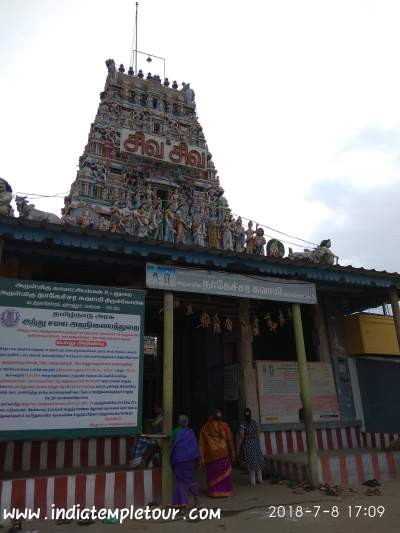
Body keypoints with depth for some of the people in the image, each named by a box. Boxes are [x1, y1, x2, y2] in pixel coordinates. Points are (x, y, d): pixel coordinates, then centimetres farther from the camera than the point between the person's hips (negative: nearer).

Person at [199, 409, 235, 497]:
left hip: (210, 454, 1)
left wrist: (202, 457, 1)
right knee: (225, 472, 13)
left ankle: (214, 492, 15)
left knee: (212, 473, 13)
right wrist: (232, 453, 2)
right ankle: (225, 491, 17)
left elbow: (201, 444, -2)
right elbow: (229, 440, -6)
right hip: (223, 452, -1)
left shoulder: (205, 428, 1)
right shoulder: (224, 426, -5)